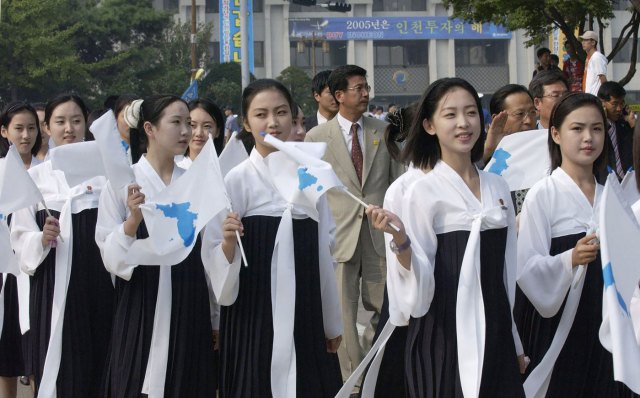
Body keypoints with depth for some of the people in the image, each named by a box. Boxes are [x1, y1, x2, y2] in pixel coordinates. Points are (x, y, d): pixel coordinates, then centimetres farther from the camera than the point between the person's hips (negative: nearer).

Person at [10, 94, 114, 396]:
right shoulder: (34, 176, 5)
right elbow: (21, 239, 2)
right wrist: (42, 239, -16)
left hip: (97, 284, 0)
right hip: (52, 289, 0)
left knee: (96, 370, 2)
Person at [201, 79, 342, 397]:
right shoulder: (236, 179, -7)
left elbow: (323, 250, 10)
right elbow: (215, 260, -7)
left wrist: (332, 321, 11)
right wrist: (228, 242, -28)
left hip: (305, 311, 4)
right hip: (255, 313, -4)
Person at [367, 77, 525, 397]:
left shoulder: (497, 187, 8)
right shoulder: (423, 191, -9)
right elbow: (418, 289, -12)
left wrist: (516, 341, 16)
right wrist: (400, 240, -29)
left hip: (494, 329, 5)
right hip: (444, 334, -5)